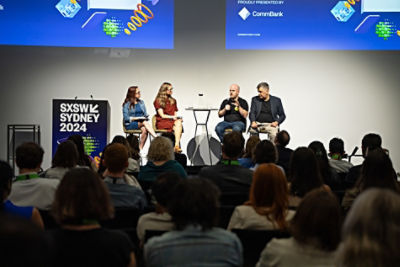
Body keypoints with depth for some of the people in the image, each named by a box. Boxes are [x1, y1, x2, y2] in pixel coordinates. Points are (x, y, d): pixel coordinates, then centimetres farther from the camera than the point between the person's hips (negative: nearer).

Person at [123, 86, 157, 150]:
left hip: (142, 122, 4)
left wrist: (145, 117, -8)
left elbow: (145, 114, 16)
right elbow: (126, 118, -7)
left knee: (144, 129, -33)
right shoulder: (126, 104, 1)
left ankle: (140, 149, -34)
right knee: (145, 123, -33)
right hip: (130, 124, -4)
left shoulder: (141, 102, 17)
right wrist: (137, 118, -15)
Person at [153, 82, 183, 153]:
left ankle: (177, 146, -45)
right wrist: (172, 117, -13)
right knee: (177, 127, -33)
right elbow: (162, 115, -3)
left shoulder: (173, 101, 21)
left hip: (172, 121, 4)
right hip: (162, 122, -4)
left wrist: (177, 118, -4)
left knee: (179, 123, -33)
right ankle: (177, 146, -39)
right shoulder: (158, 101, 4)